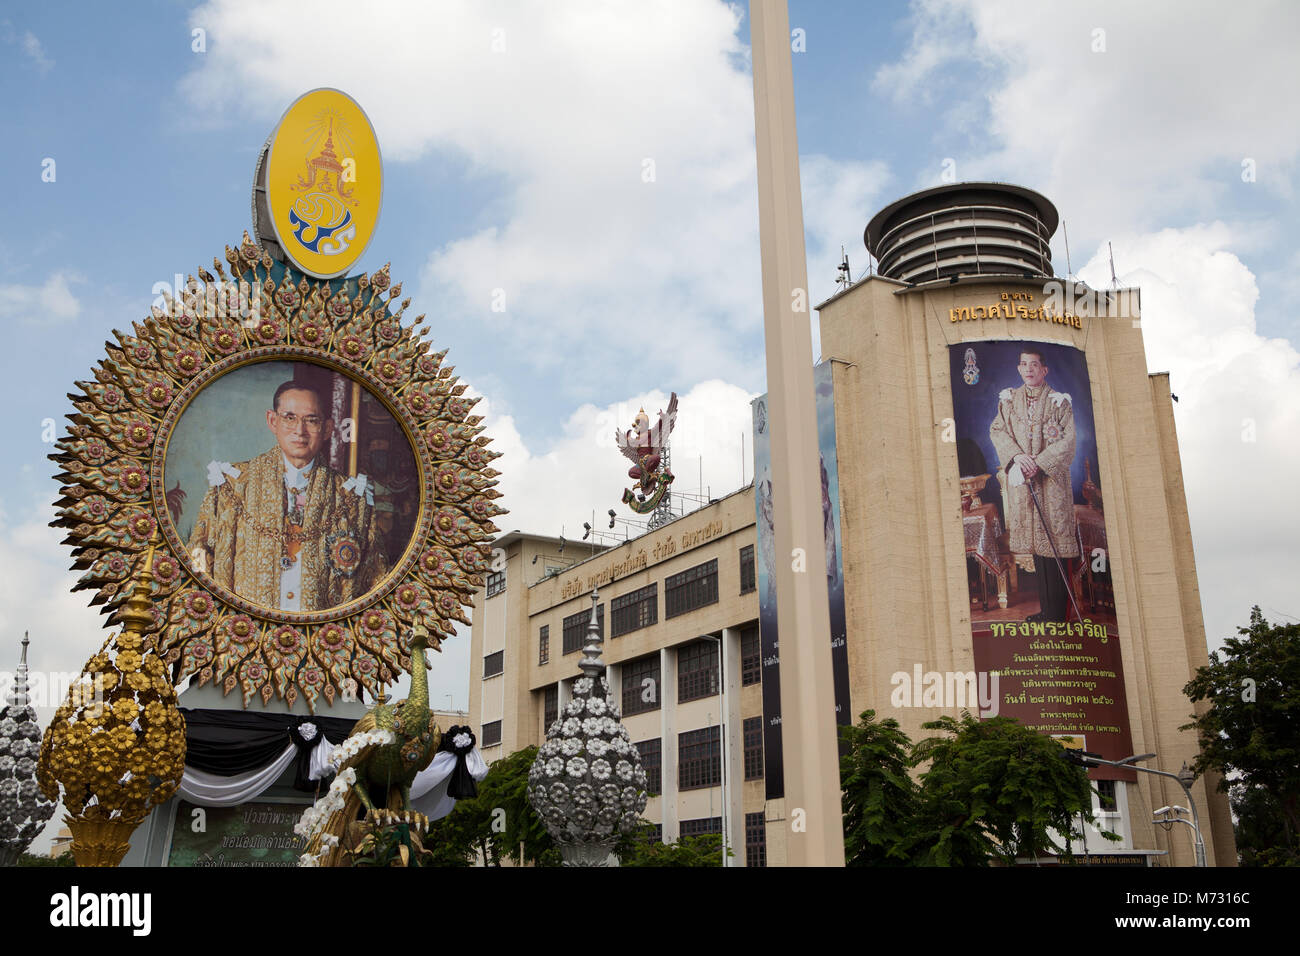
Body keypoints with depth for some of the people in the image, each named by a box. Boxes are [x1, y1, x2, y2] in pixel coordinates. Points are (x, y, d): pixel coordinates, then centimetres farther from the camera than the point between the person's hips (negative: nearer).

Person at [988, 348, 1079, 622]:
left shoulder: (1059, 401, 0)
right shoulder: (1009, 400, 11)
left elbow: (1068, 441, -5)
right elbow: (997, 430, 6)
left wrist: (1038, 463, -15)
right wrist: (1017, 456, -11)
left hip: (1052, 480, -3)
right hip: (1021, 480, 4)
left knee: (1053, 542, -6)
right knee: (1036, 547, 7)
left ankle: (1055, 614, -2)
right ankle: (1047, 610, 14)